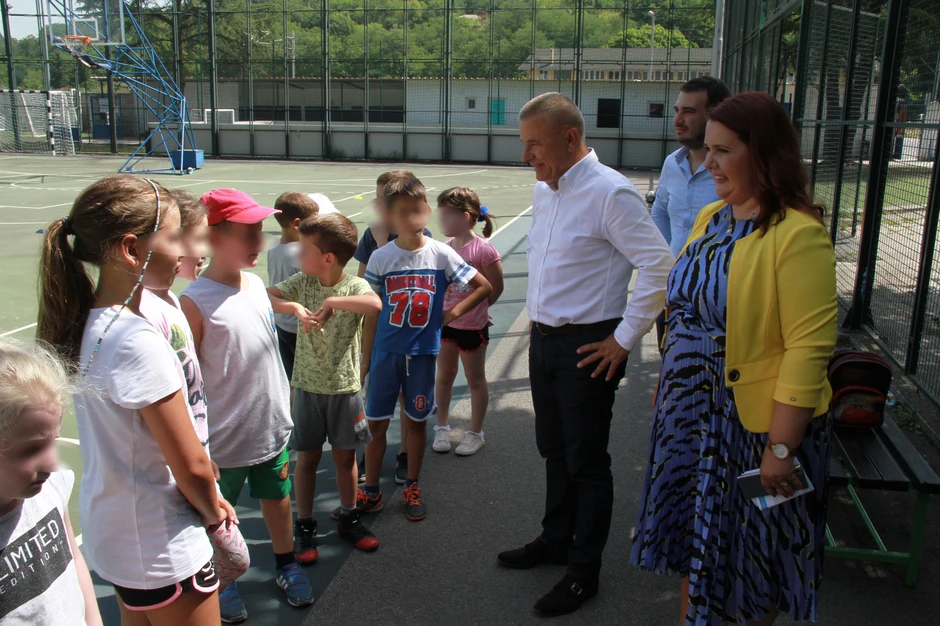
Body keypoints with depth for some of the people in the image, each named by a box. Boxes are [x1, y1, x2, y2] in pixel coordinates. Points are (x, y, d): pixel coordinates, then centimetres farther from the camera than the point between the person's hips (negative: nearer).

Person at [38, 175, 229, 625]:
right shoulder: (136, 344, -28)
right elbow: (191, 466, -22)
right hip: (163, 553, -8)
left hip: (108, 533, 8)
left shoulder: (85, 323, -3)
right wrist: (213, 512, -2)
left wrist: (206, 500, 7)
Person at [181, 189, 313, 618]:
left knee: (278, 499, 22)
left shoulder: (255, 283, 0)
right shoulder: (195, 301, -20)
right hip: (225, 439, -5)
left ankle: (286, 565, 45)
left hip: (273, 429, 6)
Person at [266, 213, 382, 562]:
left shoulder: (354, 286, -11)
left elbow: (375, 304, -33)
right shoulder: (302, 283, -2)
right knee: (308, 457, 10)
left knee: (345, 456, 13)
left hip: (345, 387, -1)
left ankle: (348, 519, 32)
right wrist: (294, 307, -25)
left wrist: (332, 302, -33)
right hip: (308, 386, 1)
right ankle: (304, 527, 24)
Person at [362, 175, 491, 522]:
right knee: (375, 422, 6)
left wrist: (452, 313, -5)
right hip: (386, 351, 0)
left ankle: (412, 488, 29)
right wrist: (365, 357, 1)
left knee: (417, 421, 13)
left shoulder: (441, 253, -6)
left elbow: (483, 286, 1)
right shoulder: (381, 257, -5)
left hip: (423, 351, 0)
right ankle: (370, 491, 23)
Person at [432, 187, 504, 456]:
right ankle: (442, 427, 33)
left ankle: (475, 433, 27)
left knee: (475, 379, 12)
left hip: (472, 326, -5)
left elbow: (495, 289, -9)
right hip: (445, 322, 5)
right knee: (444, 376, 16)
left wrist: (475, 309, 4)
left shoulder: (483, 250, -19)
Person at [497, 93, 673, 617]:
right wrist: (538, 325, 14)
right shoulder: (544, 191, 7)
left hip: (588, 348, -8)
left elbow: (660, 268, -21)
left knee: (587, 461, 6)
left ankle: (584, 571, 23)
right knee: (554, 449, 22)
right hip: (544, 339, 8)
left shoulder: (611, 193, -19)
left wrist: (624, 340, -17)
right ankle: (556, 540, 42)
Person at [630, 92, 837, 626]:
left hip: (755, 421, -7)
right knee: (694, 534, 22)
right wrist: (667, 385, 15)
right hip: (691, 412, 8)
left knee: (752, 558, 13)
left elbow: (809, 350, -23)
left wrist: (781, 447, -22)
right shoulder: (711, 217, 5)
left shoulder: (797, 233, -20)